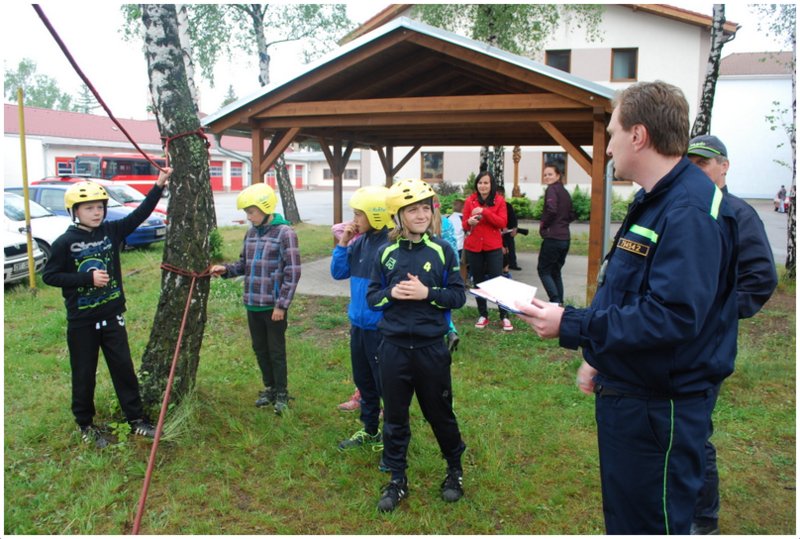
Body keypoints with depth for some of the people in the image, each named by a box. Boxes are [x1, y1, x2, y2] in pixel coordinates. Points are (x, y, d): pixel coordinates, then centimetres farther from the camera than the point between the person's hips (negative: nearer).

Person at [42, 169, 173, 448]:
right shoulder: (65, 242, -10)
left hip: (112, 316, 3)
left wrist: (159, 185, -12)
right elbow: (49, 276, -9)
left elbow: (140, 214, -4)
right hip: (81, 321, -3)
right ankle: (85, 425, 27)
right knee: (84, 375, 10)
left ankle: (137, 420, 20)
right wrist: (88, 278, -19)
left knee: (124, 369, 10)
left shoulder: (112, 231, 0)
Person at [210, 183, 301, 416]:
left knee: (276, 350, 5)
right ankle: (269, 388, 33)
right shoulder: (251, 232, 8)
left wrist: (282, 304, -15)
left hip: (274, 305, -6)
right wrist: (226, 269, -3)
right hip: (252, 303, 7)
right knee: (259, 348, 16)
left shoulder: (285, 232, -12)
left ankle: (282, 393, 21)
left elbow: (292, 272, -14)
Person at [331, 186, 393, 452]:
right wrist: (342, 244, -2)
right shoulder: (360, 242, 4)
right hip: (358, 324, 8)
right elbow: (339, 273, 9)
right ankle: (369, 430, 39)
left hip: (381, 328, -8)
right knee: (363, 381, 21)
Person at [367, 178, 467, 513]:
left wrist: (427, 293, -17)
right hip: (393, 347, 2)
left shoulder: (442, 251, -3)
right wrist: (391, 293, -15)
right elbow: (372, 297, 5)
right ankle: (397, 480, 29)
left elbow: (459, 296, -2)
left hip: (431, 347, -1)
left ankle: (455, 472, 36)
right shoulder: (386, 253, 2)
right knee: (394, 417, 12)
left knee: (440, 413, 13)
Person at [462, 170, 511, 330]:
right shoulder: (469, 201, 3)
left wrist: (484, 211, -21)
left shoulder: (499, 200, 0)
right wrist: (469, 222, -20)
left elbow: (503, 223, -11)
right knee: (478, 281, 8)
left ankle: (504, 316, 4)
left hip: (493, 246, -2)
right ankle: (483, 316, 19)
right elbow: (464, 225, 3)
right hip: (473, 247, 2)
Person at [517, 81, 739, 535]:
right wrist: (600, 356, 19)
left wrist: (571, 326, -27)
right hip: (625, 392, 10)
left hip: (660, 407, -10)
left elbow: (672, 317, -31)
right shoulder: (654, 201, 11)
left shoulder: (690, 211, -23)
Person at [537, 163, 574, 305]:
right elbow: (572, 216, 19)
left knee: (543, 270, 1)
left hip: (552, 238, -8)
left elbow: (551, 210, -23)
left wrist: (543, 224, -8)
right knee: (555, 272, 15)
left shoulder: (551, 189, -8)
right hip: (565, 238, 8)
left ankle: (556, 300, -11)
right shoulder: (565, 192, 16)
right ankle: (559, 303, 15)